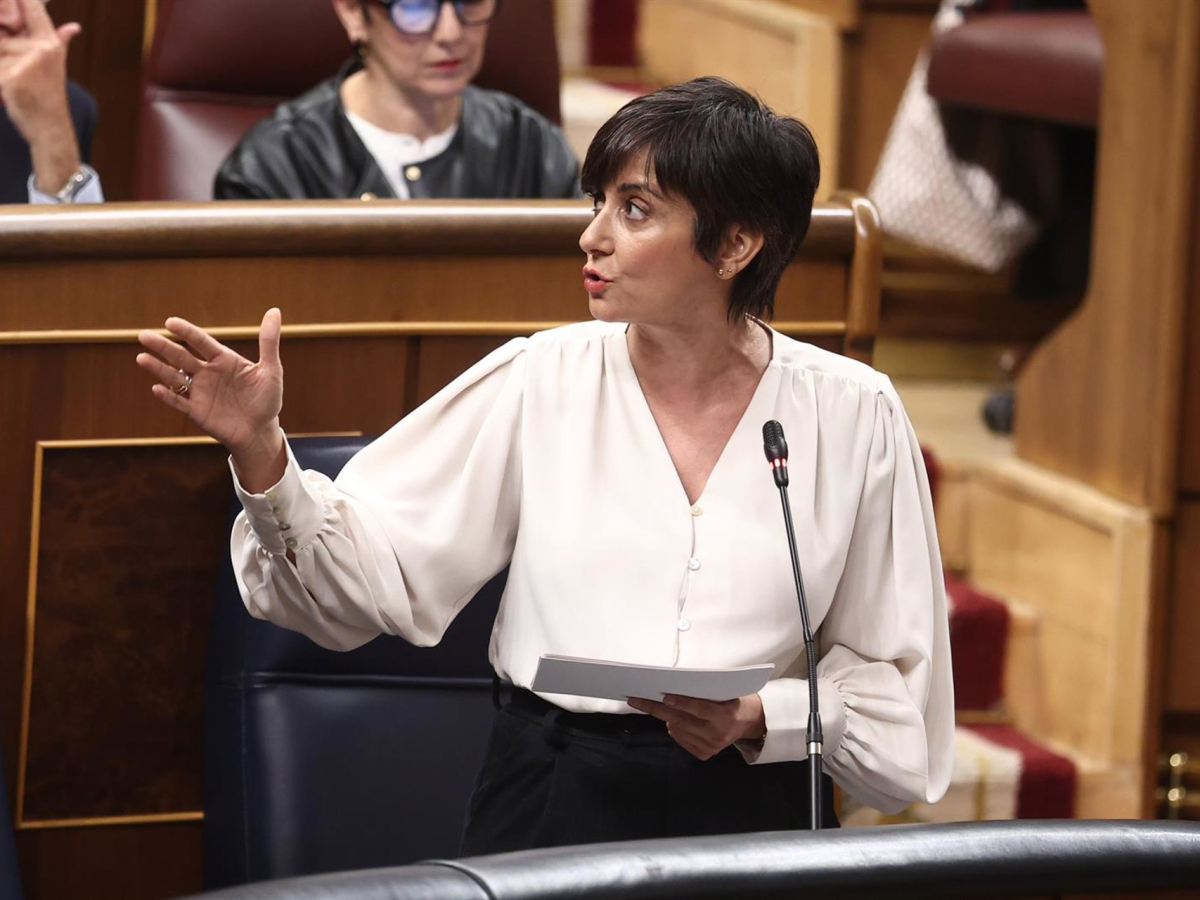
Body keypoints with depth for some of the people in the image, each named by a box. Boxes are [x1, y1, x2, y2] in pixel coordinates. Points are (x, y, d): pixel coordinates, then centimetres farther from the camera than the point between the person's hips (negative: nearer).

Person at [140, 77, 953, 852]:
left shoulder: (852, 414, 4)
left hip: (748, 813, -1)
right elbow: (374, 570, 0)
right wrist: (262, 454, -14)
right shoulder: (543, 383, 4)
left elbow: (889, 673, 9)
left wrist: (763, 720, -8)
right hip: (550, 802, 1)